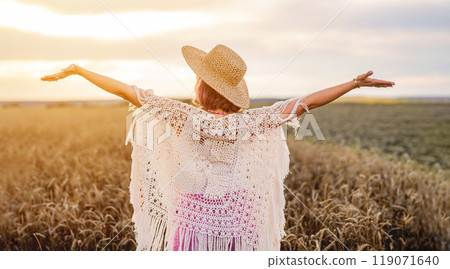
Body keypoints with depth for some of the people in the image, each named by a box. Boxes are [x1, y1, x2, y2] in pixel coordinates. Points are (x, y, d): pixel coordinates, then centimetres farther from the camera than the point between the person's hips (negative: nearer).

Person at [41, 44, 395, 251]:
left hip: (192, 219, -1)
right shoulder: (248, 122, -9)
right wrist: (356, 82, 2)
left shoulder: (182, 117, -14)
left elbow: (125, 90, -7)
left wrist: (77, 69, 4)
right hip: (235, 217, 2)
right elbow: (307, 102, -5)